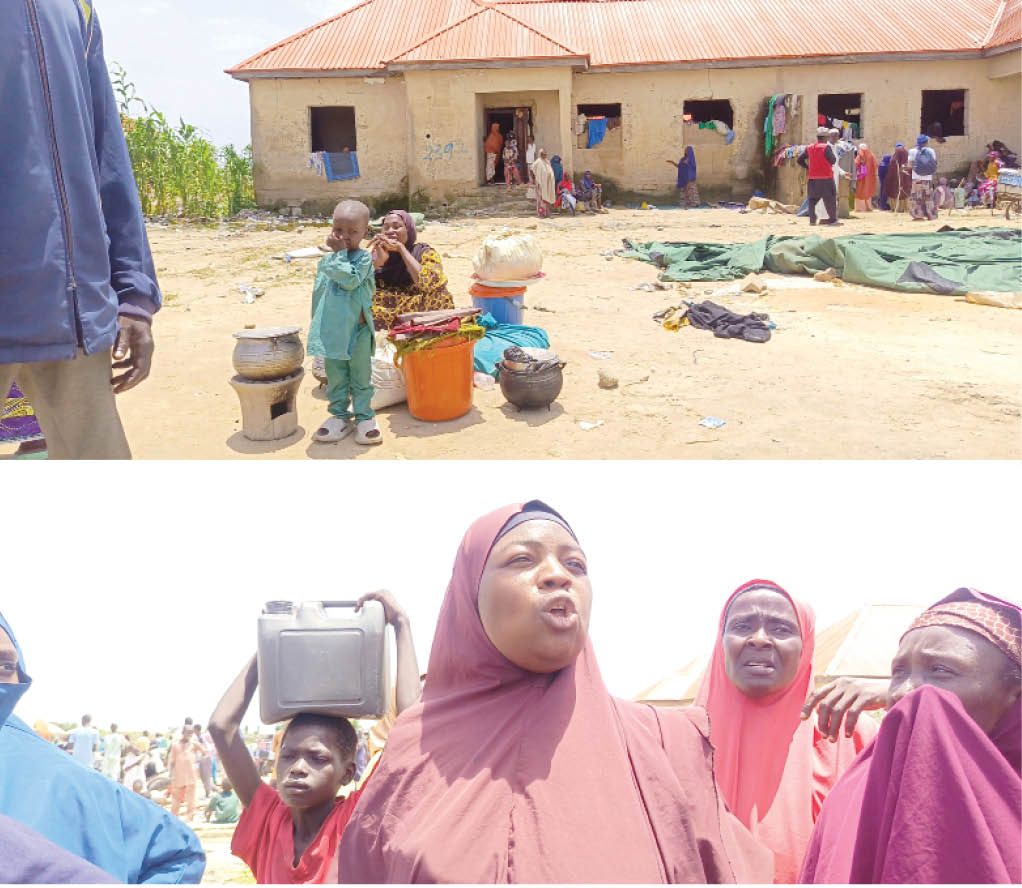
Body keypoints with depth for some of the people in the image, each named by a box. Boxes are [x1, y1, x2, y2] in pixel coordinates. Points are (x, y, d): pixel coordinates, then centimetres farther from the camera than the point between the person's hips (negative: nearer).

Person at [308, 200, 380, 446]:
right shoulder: (326, 261, 8)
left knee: (361, 377, 6)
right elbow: (318, 294, 14)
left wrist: (340, 252, -19)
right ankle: (339, 415, 23)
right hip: (332, 330, 5)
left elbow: (350, 279, -26)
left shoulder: (364, 258, -8)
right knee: (335, 377, 12)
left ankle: (364, 417, 16)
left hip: (358, 329, -5)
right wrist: (318, 323, 13)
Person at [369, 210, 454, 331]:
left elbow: (430, 284, -19)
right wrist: (378, 262, -16)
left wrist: (401, 248, -14)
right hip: (380, 327, 0)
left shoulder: (425, 253, 0)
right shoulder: (375, 254, 7)